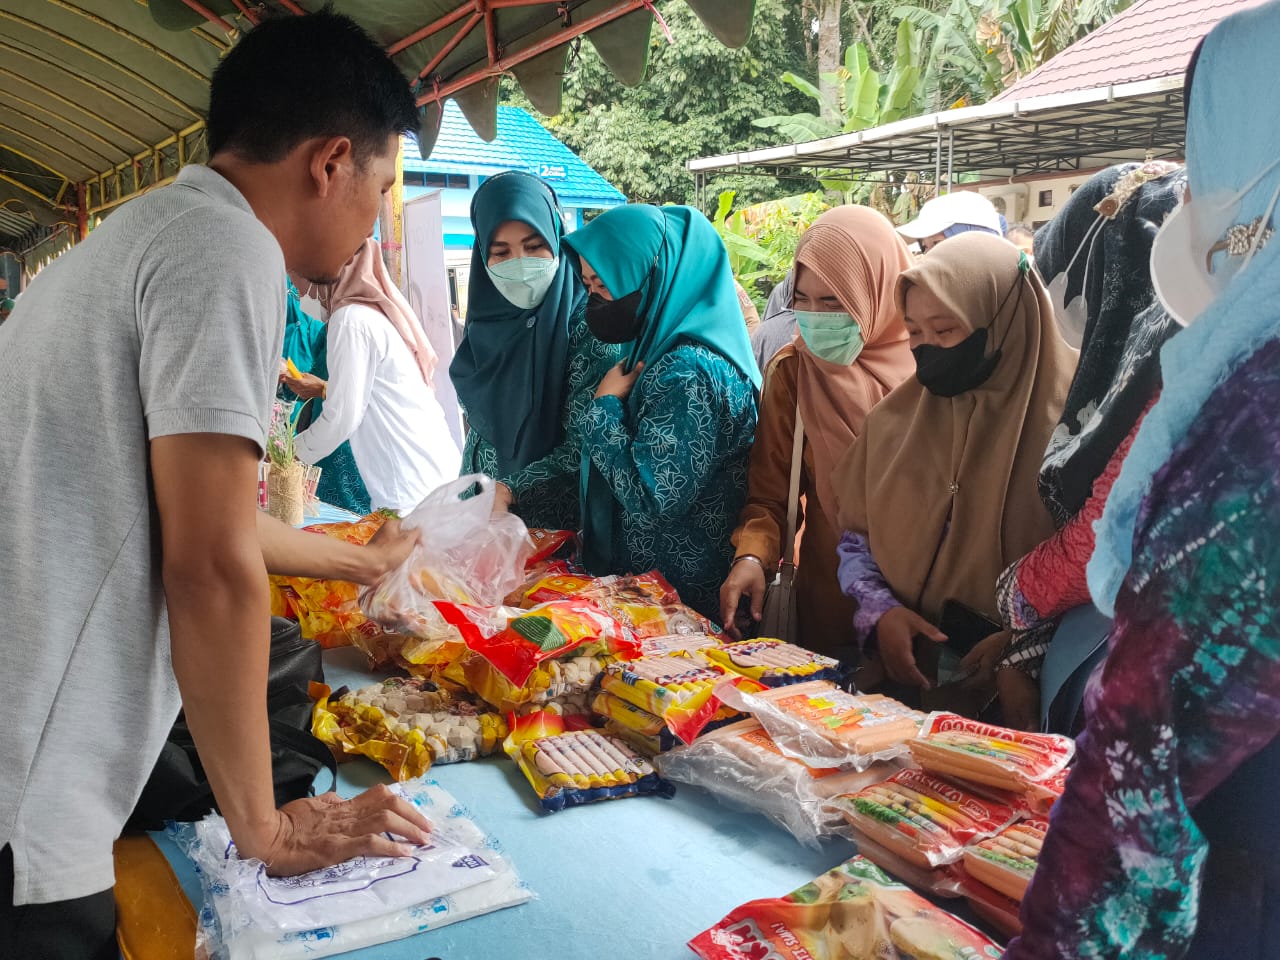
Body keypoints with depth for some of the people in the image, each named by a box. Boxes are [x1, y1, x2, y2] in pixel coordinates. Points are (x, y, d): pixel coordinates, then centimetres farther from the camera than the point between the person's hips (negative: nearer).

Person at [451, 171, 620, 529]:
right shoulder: (489, 318, 1)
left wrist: (509, 491, -26)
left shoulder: (587, 320, -17)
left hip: (561, 522, -5)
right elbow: (480, 421, 10)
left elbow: (583, 446, -20)